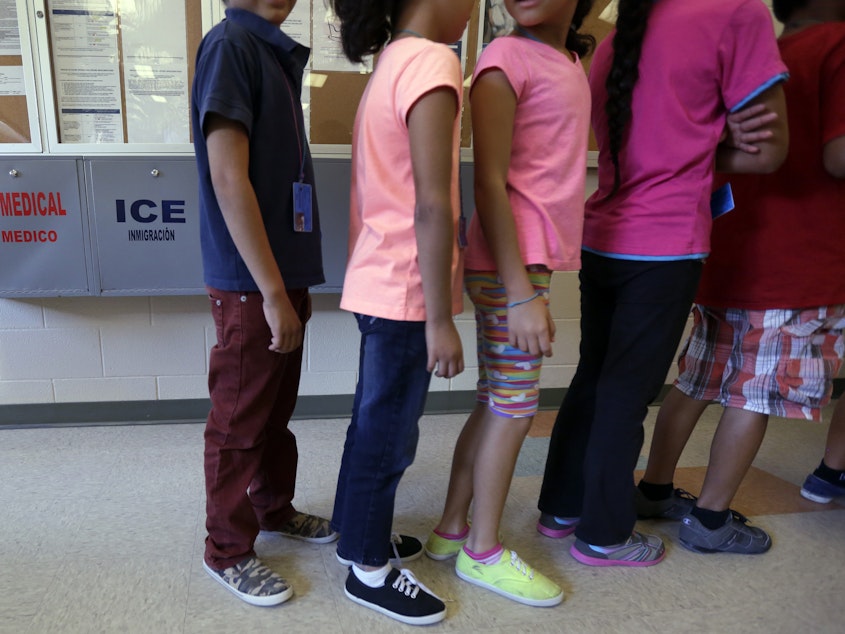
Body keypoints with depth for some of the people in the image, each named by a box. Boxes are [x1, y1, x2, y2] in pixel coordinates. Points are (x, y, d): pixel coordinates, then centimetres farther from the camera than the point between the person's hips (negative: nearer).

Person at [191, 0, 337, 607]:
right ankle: (228, 550, 25)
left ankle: (274, 508, 40)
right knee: (240, 420, 6)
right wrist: (272, 292, -19)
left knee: (278, 408, 21)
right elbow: (228, 179, -20)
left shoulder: (276, 51, 14)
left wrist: (290, 283, 12)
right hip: (250, 283, -8)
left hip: (284, 271, 8)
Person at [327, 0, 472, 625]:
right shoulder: (433, 63, -16)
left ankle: (357, 530, 40)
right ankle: (370, 568, 26)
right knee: (390, 431, 6)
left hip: (378, 282, 9)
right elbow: (432, 208, -22)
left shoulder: (391, 64, 11)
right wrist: (441, 318, -18)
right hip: (406, 290, -9)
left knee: (375, 419, 21)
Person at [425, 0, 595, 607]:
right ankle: (482, 552, 20)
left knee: (495, 404, 13)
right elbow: (489, 183, -14)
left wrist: (533, 277, 6)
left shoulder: (571, 60, 16)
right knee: (514, 408, 1)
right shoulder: (507, 57, -8)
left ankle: (450, 531, 29)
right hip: (509, 265, -8)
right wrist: (519, 294, -18)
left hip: (533, 260, 8)